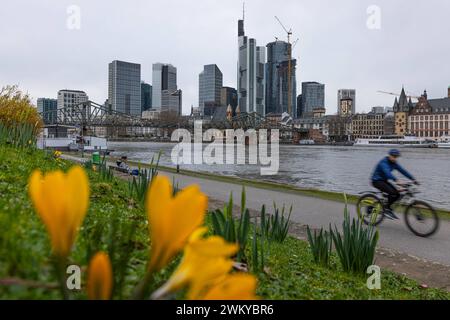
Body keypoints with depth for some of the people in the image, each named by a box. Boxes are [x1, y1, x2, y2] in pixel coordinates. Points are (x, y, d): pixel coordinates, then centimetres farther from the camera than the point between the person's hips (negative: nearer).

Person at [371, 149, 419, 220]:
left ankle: (387, 207, 12)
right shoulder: (383, 163, -23)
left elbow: (403, 171, -3)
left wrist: (413, 179, -13)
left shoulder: (394, 163, 3)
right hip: (377, 181, -8)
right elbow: (387, 173, -39)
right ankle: (387, 210, -11)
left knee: (397, 194, -5)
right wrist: (397, 180, -53)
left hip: (384, 181, 9)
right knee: (392, 192, -25)